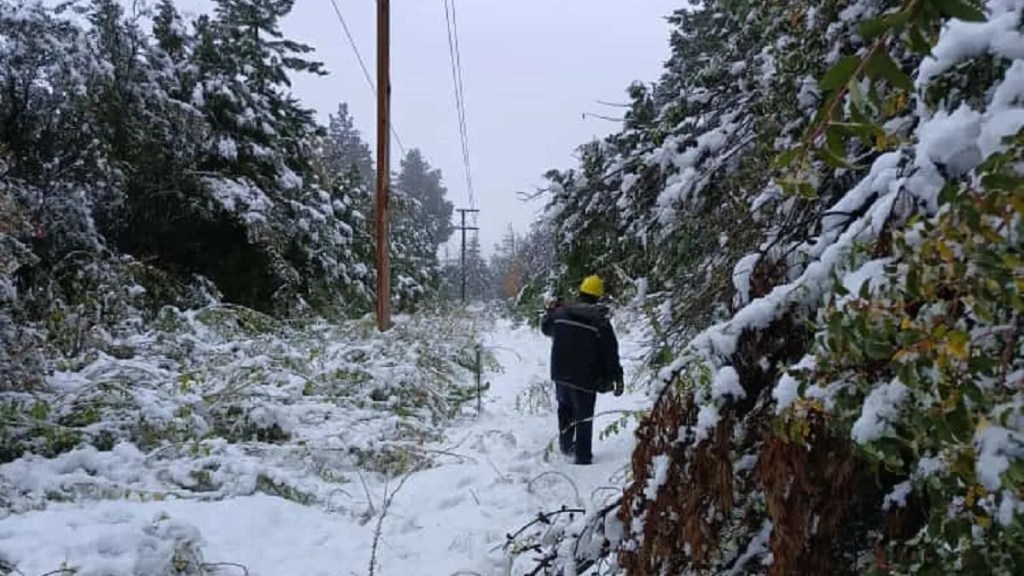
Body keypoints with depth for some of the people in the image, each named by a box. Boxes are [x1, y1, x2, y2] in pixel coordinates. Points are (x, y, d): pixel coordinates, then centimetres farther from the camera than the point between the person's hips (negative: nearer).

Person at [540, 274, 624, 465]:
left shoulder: (562, 312, -3)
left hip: (560, 374, 4)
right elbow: (610, 353, -10)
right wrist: (617, 378, 0)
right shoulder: (601, 321, -13)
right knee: (584, 417, 6)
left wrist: (550, 311, 36)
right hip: (585, 378, -4)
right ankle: (583, 456, 11)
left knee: (565, 408, 27)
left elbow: (546, 328, 17)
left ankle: (565, 444, 29)